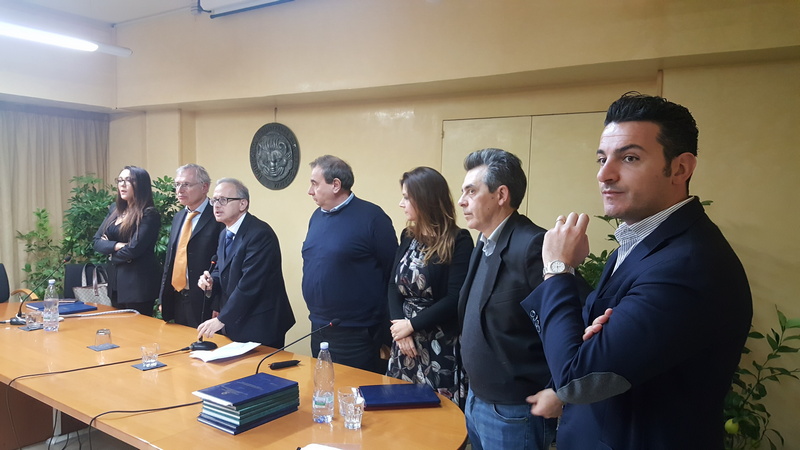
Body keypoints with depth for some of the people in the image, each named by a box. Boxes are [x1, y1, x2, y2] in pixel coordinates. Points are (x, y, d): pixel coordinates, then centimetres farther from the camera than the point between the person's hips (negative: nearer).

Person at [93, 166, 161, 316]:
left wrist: (110, 251, -1)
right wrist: (116, 246, -14)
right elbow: (97, 241, 5)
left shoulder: (149, 214, -13)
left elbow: (133, 250, -19)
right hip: (115, 281, 7)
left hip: (138, 284, -7)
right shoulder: (114, 209, 11)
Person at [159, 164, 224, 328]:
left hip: (204, 302, -7)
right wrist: (164, 298, 15)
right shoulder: (178, 217, 13)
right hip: (176, 300, 8)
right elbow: (169, 259, 18)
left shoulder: (218, 217, -13)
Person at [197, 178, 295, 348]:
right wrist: (211, 281, -3)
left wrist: (221, 319, -20)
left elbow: (250, 284, -25)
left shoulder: (260, 233, -20)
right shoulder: (225, 234, 10)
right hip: (233, 324, 8)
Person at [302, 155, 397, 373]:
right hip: (318, 329, 7)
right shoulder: (317, 216, 8)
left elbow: (393, 271, -13)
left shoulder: (371, 216, -14)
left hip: (356, 333, -7)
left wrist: (387, 329, -9)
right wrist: (316, 314, 14)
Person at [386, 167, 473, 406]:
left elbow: (455, 299, -18)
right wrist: (399, 325, -10)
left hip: (441, 348, -6)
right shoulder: (408, 237, 8)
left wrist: (412, 325, -14)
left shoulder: (458, 241, -13)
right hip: (406, 343, 6)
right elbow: (394, 285, 6)